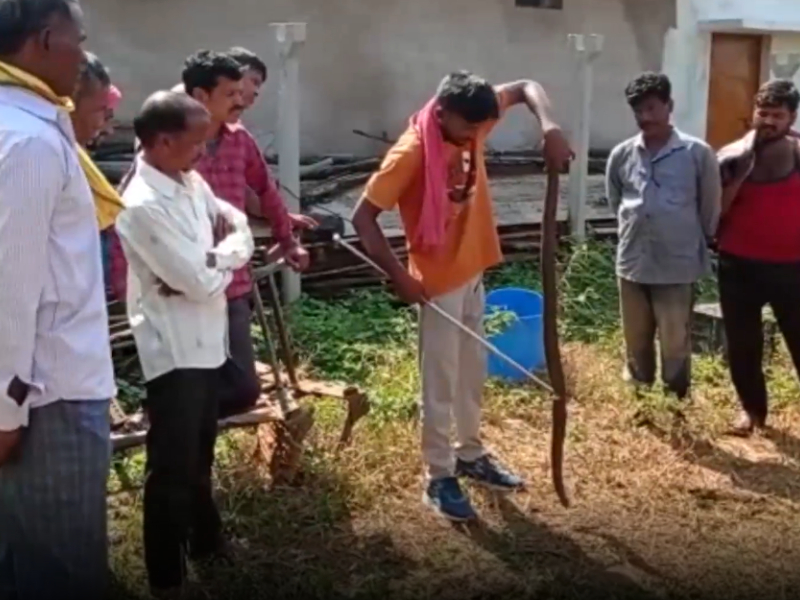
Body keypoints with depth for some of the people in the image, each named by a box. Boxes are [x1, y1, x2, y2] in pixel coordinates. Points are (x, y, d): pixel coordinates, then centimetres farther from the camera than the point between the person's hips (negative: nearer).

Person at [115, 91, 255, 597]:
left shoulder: (192, 183, 4)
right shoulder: (144, 206, -23)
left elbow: (240, 229, 8)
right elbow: (202, 281, -25)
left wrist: (213, 259, -12)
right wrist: (227, 252, -4)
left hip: (206, 340, 9)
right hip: (174, 350, -9)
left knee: (200, 453, 24)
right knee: (173, 466, 3)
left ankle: (206, 538, 42)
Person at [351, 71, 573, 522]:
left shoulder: (470, 123, -6)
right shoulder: (411, 153, -25)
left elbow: (526, 88, 3)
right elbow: (363, 218, -21)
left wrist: (550, 128, -16)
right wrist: (399, 274, -26)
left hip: (473, 272, 7)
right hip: (438, 282, -7)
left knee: (473, 372, 20)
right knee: (441, 384, 3)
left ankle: (471, 455, 37)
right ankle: (439, 477, 18)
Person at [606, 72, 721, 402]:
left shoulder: (697, 153, -9)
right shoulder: (621, 155, 0)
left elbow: (710, 208, 0)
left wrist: (697, 244, 7)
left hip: (677, 266, -3)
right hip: (632, 263, 4)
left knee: (675, 345, 5)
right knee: (636, 342, 16)